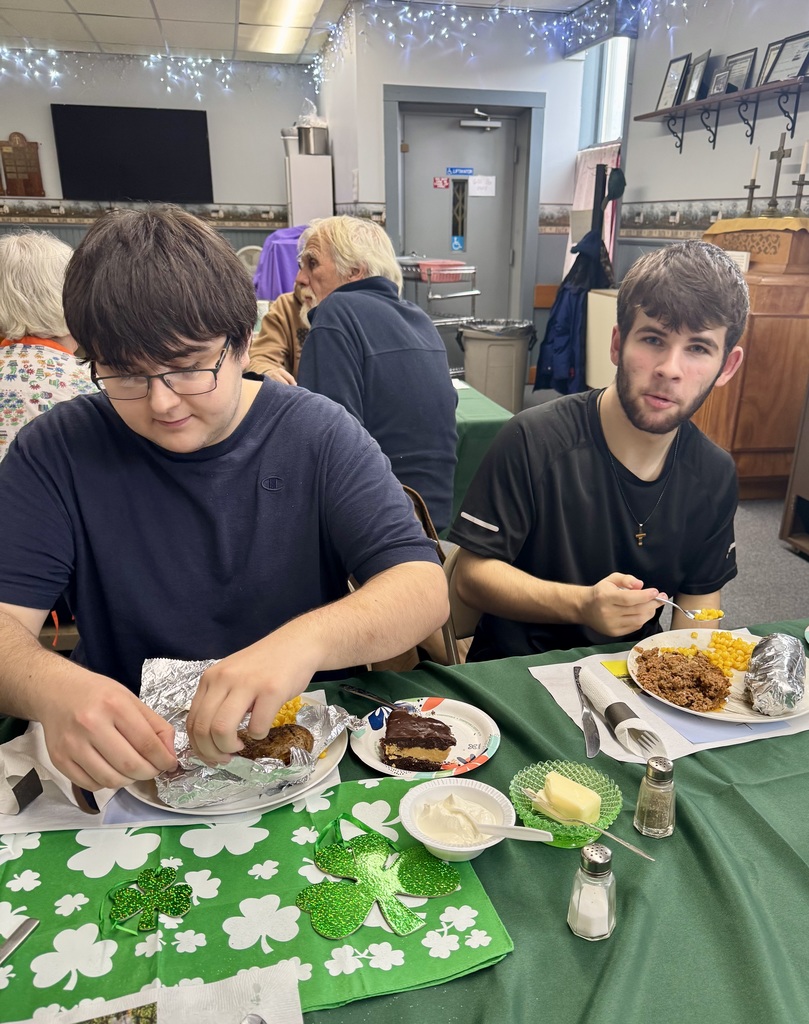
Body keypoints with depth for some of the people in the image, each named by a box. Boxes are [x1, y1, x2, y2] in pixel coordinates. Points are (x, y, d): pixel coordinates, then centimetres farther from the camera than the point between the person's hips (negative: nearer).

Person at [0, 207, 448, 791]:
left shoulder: (319, 436, -7)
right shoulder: (56, 452, -4)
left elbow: (424, 587, -15)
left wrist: (308, 639, -35)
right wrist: (49, 687, -32)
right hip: (129, 763, 2)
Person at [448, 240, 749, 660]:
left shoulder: (714, 474, -1)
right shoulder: (534, 440, -17)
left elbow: (700, 594, 10)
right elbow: (471, 574, -13)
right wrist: (583, 605, -27)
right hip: (514, 673, -6)